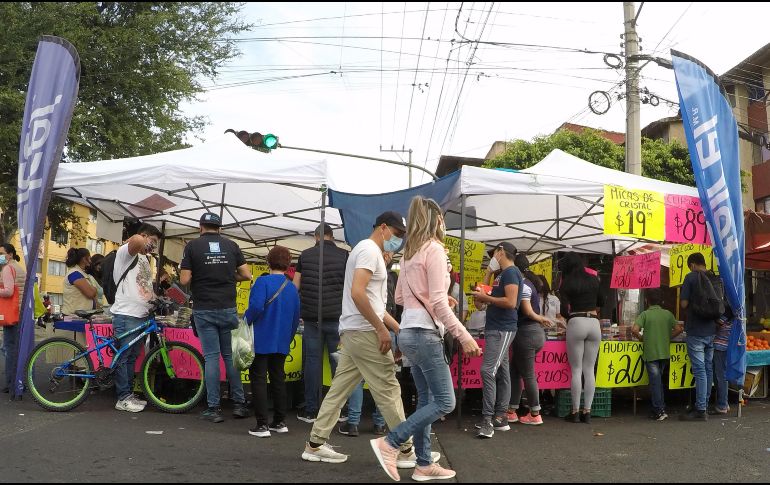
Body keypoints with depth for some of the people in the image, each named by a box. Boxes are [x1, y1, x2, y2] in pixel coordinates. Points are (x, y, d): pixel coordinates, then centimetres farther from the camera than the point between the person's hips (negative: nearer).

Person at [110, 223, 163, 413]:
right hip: (126, 314, -9)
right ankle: (123, 399, 2)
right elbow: (135, 240, -30)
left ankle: (129, 394, 22)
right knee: (123, 357, -2)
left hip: (141, 315, 9)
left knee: (132, 357, 14)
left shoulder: (144, 258, 23)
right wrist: (144, 244, -10)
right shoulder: (126, 252, -6)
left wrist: (156, 300, 15)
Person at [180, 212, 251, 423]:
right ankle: (239, 403, 12)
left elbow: (185, 280, -7)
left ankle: (213, 408, 3)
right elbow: (246, 275, 3)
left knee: (211, 357, 1)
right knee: (231, 355, 11)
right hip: (228, 309, 2)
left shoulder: (193, 246, -3)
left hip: (204, 310, -2)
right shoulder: (231, 245, 4)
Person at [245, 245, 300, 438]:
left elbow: (257, 307, -24)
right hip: (282, 343, 6)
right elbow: (296, 318, 12)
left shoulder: (263, 282, -12)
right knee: (278, 379, 14)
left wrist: (245, 321, -6)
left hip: (262, 341, -5)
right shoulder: (292, 288, 7)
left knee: (258, 380, 2)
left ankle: (262, 425, 1)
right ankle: (280, 422, 19)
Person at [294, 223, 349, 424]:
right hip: (337, 316, -1)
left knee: (312, 361, 5)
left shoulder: (305, 255, 6)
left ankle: (310, 410, 9)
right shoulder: (344, 255, 1)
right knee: (338, 362, 6)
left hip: (311, 317, 1)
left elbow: (295, 286, 8)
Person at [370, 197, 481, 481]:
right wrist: (464, 336, -18)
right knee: (445, 402, -4)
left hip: (409, 332, 9)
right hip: (424, 333, -9)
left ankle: (424, 465, 17)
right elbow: (438, 303, -18)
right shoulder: (434, 249, -11)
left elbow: (399, 297, 19)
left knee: (426, 400, 13)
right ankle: (390, 443, -7)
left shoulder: (410, 253, 13)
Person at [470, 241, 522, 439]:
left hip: (502, 330, -10)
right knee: (501, 372, 10)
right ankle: (501, 418, 14)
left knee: (488, 371, -15)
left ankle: (488, 419, -15)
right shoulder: (503, 274, 18)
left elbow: (511, 302, -22)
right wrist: (484, 298, 8)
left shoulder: (510, 272, -13)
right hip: (497, 328, 10)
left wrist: (486, 297, -14)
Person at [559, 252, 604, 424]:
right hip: (594, 324, 3)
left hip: (576, 323, -3)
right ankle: (587, 411, 6)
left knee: (576, 369, 1)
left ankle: (575, 412, 2)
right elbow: (601, 302, 21)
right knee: (589, 369, 6)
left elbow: (564, 310, -3)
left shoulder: (567, 282, 0)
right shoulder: (593, 279, 10)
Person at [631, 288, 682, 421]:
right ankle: (662, 408, 21)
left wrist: (641, 338, 0)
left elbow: (634, 329, -18)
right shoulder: (668, 314, 5)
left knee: (655, 381, 0)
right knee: (659, 380, 18)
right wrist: (667, 338, 14)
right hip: (665, 352, 4)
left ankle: (659, 411, 0)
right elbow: (678, 329, 2)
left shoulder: (645, 314, -7)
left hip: (650, 353, -4)